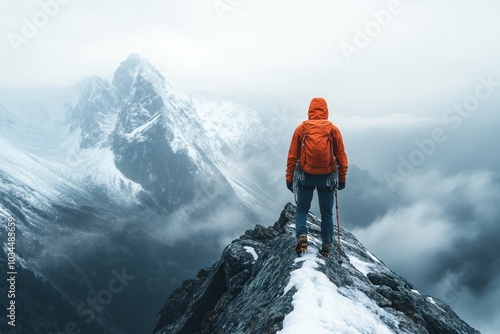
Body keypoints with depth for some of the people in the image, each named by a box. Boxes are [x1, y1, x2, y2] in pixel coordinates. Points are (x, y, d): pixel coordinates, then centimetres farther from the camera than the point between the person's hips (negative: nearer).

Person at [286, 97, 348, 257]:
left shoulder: (301, 128, -2)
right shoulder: (333, 129, -2)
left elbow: (292, 156, -2)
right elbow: (341, 156, 1)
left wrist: (289, 178, 4)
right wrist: (342, 178, 10)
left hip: (307, 176, 0)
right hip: (327, 177, 0)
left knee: (302, 209, 17)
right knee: (327, 213, 14)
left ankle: (302, 235, -6)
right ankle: (326, 247, 17)